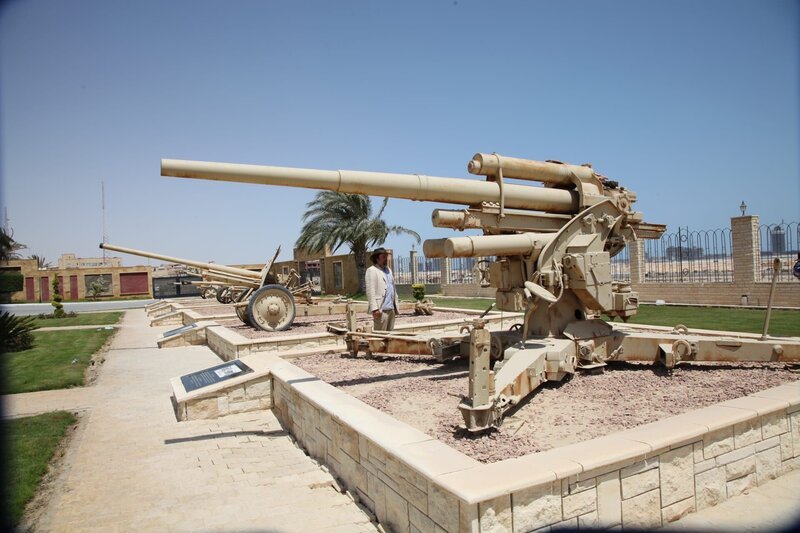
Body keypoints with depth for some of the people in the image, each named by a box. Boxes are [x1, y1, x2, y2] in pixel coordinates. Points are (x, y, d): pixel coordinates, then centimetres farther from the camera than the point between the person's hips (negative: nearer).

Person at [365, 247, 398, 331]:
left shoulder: (388, 269, 21)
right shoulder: (372, 270, -4)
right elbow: (370, 291, -12)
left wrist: (395, 305, 16)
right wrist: (374, 309, -19)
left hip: (391, 308, 8)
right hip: (381, 309, -8)